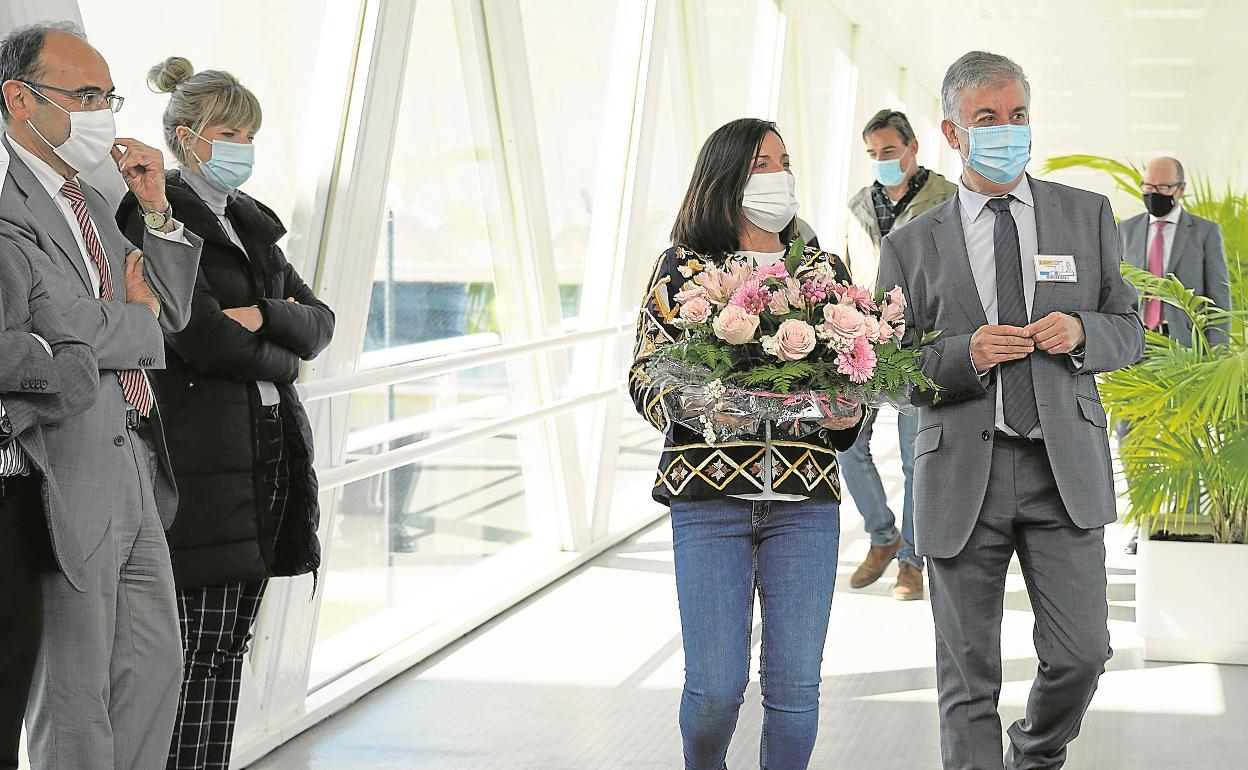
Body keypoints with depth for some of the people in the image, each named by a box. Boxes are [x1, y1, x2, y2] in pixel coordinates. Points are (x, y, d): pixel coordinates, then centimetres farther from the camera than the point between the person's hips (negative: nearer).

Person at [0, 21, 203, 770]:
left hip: (133, 472, 9)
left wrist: (156, 211, 3)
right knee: (75, 695, 3)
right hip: (68, 476, -9)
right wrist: (138, 318, -1)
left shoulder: (90, 201, 15)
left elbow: (170, 314, 15)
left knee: (155, 667, 17)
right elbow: (85, 334, -22)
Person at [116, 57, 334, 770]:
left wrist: (263, 318, -9)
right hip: (202, 452, -7)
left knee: (230, 649, 9)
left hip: (272, 450, 8)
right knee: (194, 650, -6)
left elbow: (320, 320, 11)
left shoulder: (250, 223, 18)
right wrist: (280, 356, -1)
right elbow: (201, 338, -17)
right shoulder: (155, 216, -7)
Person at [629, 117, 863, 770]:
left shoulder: (826, 271, 14)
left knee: (795, 686, 0)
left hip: (806, 501, 2)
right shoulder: (683, 267, 6)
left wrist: (846, 416, -6)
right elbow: (646, 373, 4)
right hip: (708, 496, -2)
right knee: (715, 686, -4)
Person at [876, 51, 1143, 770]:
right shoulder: (911, 246, 5)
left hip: (1066, 468, 1)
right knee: (969, 678, 4)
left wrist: (1080, 331, -10)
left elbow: (1130, 333, 12)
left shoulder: (1088, 215, 9)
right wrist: (965, 355, -13)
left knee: (1082, 654, 1)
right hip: (964, 474, -1)